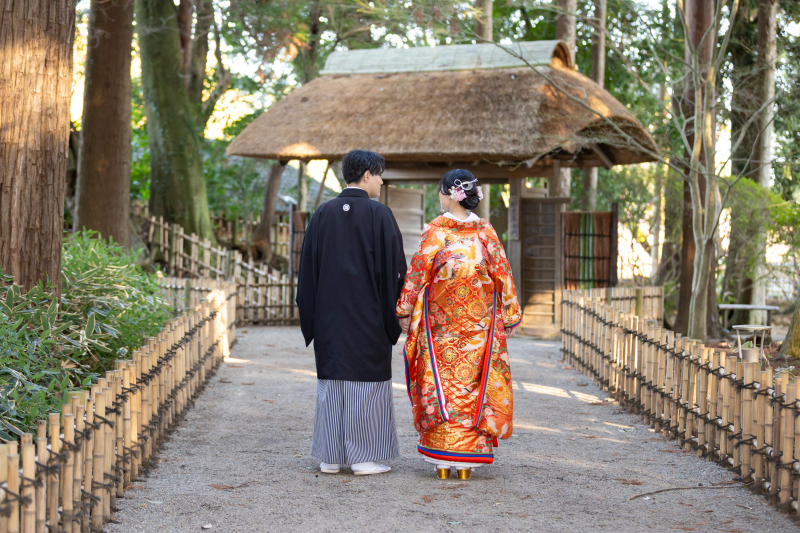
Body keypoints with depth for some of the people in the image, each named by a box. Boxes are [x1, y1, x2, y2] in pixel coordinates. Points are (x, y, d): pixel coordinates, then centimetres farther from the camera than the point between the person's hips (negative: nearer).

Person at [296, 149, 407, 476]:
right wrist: (392, 318, 1)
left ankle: (330, 456, 12)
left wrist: (311, 315, 13)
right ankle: (363, 457, 5)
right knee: (367, 379, 3)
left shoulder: (323, 214, 4)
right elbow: (393, 268, -7)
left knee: (331, 379, 9)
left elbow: (308, 268, 6)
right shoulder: (379, 215, -8)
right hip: (368, 315, -4)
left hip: (330, 315, 4)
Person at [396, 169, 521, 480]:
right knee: (473, 384, 7)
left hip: (439, 325, -2)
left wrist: (404, 313, 2)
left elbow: (417, 275, -6)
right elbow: (503, 276, 3)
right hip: (478, 325, 2)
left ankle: (442, 458, 6)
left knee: (441, 384, 4)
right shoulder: (486, 232, 1)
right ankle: (467, 459, 9)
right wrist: (509, 317, 10)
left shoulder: (435, 232, -7)